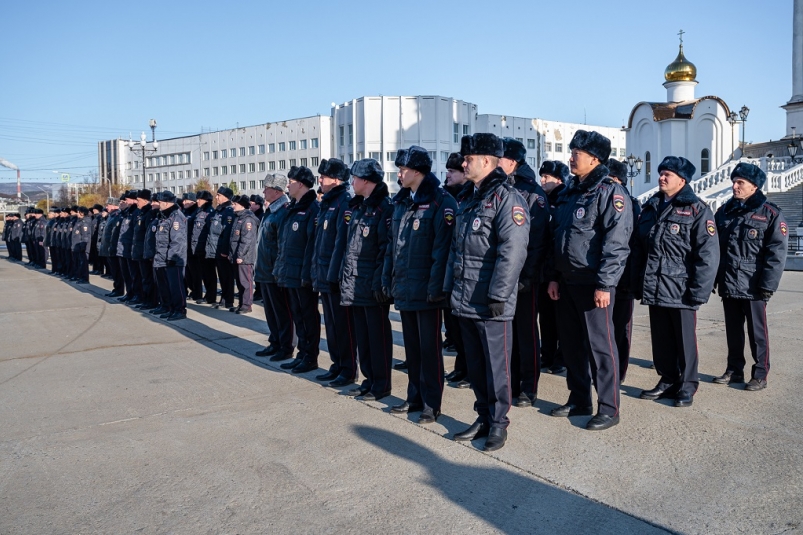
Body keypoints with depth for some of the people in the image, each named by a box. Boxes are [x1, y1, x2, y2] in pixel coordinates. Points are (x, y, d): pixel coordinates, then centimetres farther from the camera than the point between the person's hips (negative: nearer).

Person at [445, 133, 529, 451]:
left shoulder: (506, 198, -12)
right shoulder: (469, 201, 17)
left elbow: (513, 251, -20)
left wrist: (497, 295, -22)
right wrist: (450, 288, 15)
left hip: (491, 305, -8)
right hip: (465, 302, 8)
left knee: (496, 366, 3)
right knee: (474, 365, 15)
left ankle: (498, 423, 17)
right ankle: (483, 417, 28)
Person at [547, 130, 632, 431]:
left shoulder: (610, 192, -10)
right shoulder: (568, 193, 15)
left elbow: (616, 243, -18)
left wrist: (605, 284, -22)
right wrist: (554, 277, 13)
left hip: (594, 285, -8)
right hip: (567, 282, 8)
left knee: (600, 346, -1)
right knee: (571, 344, 14)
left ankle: (609, 409, 10)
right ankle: (578, 400, 27)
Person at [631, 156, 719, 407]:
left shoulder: (696, 209, -6)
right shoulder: (650, 207, 12)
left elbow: (708, 254, -12)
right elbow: (638, 249, 14)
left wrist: (698, 291, -17)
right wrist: (638, 285, 9)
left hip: (681, 290, -5)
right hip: (653, 289, 6)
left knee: (685, 339, 5)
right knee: (660, 338, 13)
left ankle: (687, 386, 19)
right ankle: (667, 380, 27)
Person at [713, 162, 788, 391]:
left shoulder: (771, 214, -6)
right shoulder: (724, 211, 10)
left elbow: (777, 253, -10)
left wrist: (768, 285, -16)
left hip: (753, 286, -5)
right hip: (728, 284, 5)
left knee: (757, 331, 4)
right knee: (732, 330, 14)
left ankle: (760, 374, 15)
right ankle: (734, 370, 26)